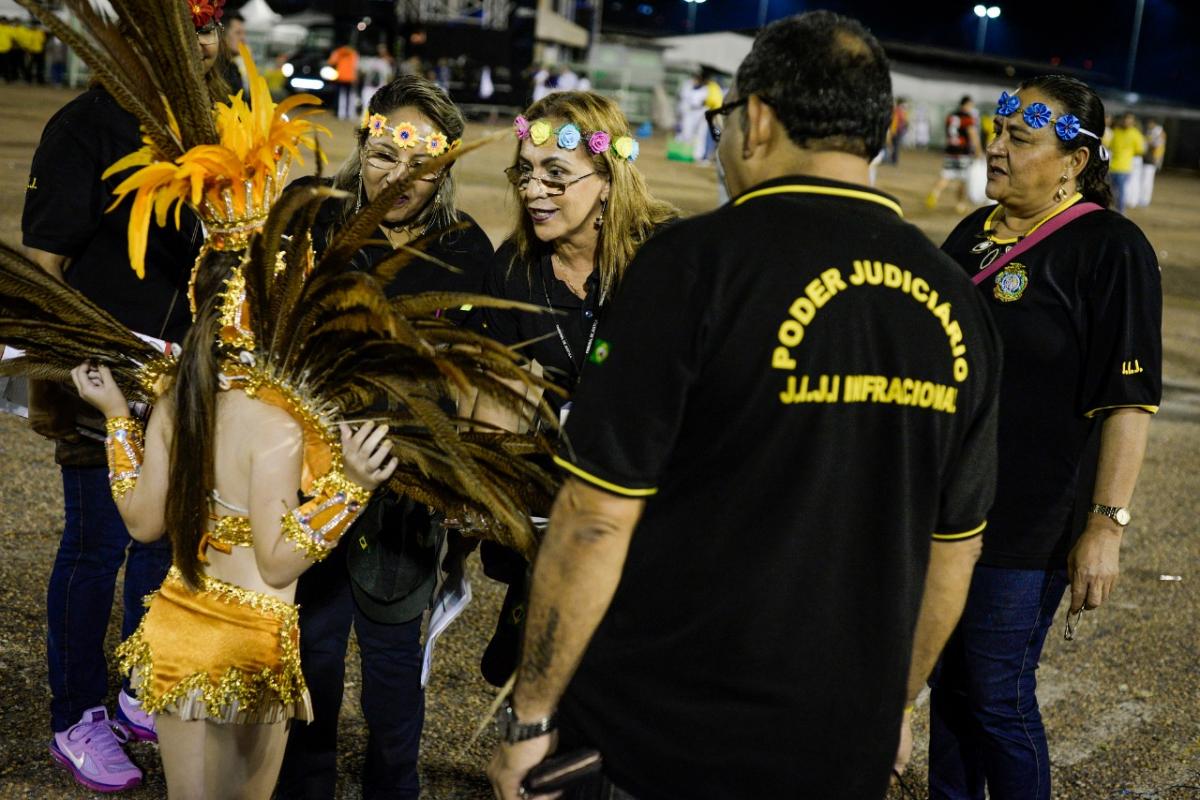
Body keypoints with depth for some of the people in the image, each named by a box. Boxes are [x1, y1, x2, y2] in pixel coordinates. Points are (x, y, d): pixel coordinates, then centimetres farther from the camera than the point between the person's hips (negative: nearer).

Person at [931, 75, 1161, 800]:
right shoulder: (975, 232, 10)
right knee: (947, 681, 16)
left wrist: (1107, 523, -20)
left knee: (996, 698, 1)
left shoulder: (1110, 249, -12)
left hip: (1029, 527, -7)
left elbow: (1129, 401, -16)